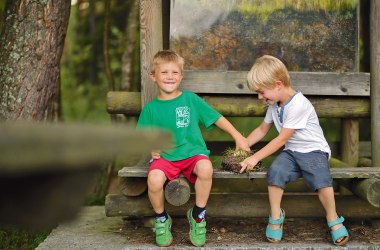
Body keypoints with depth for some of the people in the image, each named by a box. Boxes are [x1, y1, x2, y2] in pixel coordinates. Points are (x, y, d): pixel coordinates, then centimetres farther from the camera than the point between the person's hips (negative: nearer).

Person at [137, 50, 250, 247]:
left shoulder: (191, 99, 6)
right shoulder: (150, 108, 8)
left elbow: (217, 118, 11)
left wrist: (238, 137, 7)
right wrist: (150, 148, -7)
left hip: (193, 153, 0)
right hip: (165, 157, 0)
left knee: (206, 168, -36)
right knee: (154, 179, -33)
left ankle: (197, 215, -8)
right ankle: (161, 219, 0)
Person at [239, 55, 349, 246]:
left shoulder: (298, 105, -21)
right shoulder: (274, 105, 6)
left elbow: (282, 139, -20)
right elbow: (262, 129, 21)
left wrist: (255, 158, -17)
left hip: (313, 150, -5)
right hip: (291, 151, 6)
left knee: (321, 178, -33)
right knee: (275, 171, -26)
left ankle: (333, 220, -9)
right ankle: (276, 216, -8)